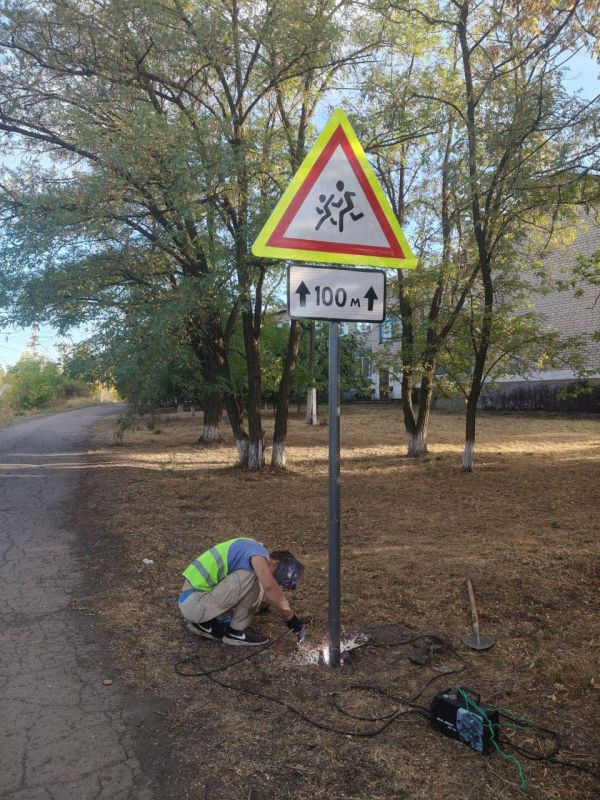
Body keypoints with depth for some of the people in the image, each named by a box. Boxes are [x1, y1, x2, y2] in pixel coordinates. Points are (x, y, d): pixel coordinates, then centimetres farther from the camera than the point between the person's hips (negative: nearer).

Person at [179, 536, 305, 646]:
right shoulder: (257, 552, -15)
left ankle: (205, 624, 13)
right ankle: (236, 632, -3)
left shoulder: (253, 552, 14)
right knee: (253, 579, -17)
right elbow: (269, 587, -31)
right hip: (194, 603, -9)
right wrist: (291, 618, -21)